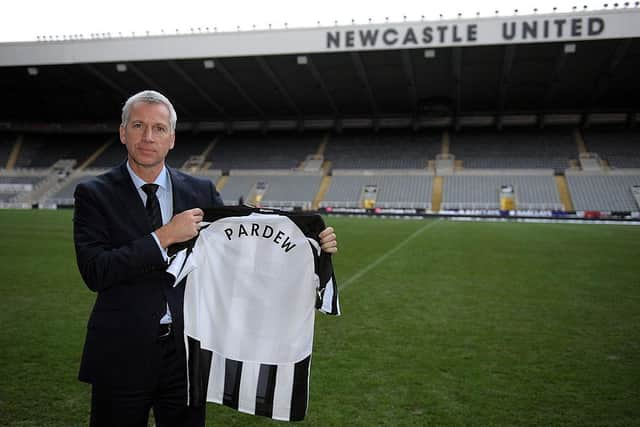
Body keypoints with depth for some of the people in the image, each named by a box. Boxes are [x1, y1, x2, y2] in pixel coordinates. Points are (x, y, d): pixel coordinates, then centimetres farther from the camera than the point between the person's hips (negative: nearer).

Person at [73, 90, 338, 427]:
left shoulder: (201, 192, 2)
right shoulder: (94, 194, -5)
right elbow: (94, 272, -15)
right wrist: (164, 237, -21)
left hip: (187, 351, 2)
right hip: (122, 355, -2)